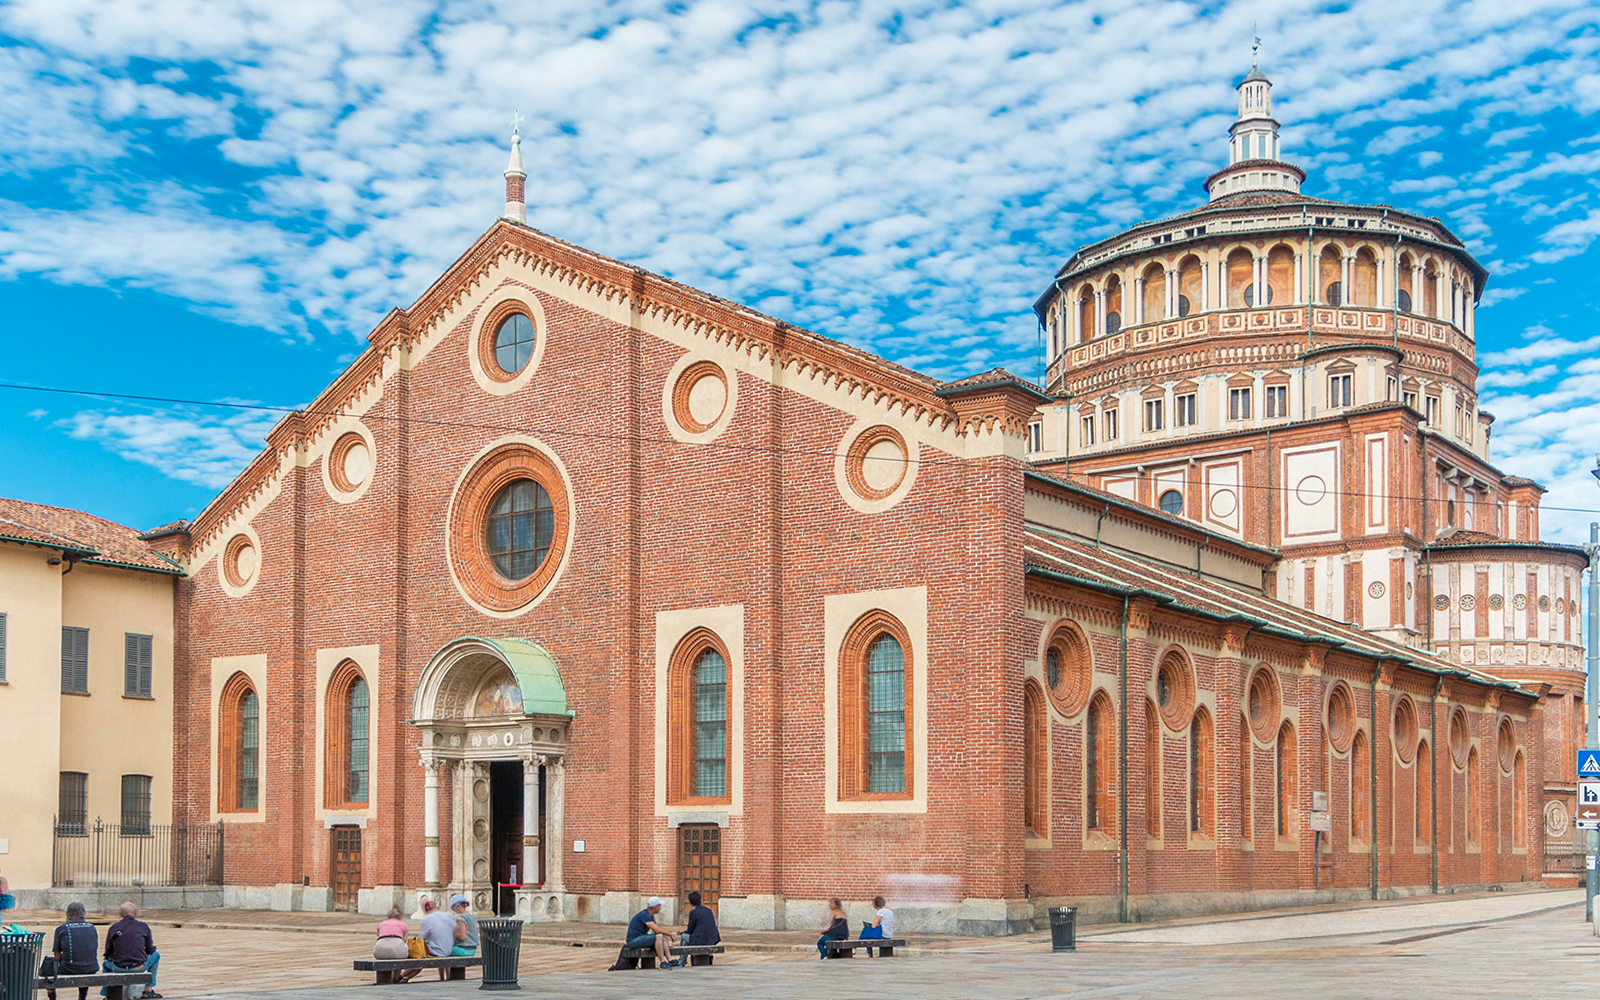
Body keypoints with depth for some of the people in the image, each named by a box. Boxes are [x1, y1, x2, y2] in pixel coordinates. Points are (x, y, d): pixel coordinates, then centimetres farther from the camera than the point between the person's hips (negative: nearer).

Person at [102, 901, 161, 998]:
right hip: (139, 967, -2)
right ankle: (148, 989, 26)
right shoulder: (143, 926, -1)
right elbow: (150, 950, 7)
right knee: (156, 955, 28)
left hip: (119, 968, 2)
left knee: (106, 963, 37)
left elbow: (108, 953, 9)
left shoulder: (113, 928, 2)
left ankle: (105, 993, 31)